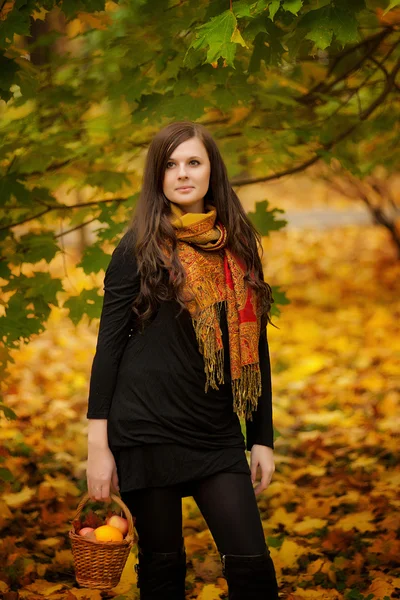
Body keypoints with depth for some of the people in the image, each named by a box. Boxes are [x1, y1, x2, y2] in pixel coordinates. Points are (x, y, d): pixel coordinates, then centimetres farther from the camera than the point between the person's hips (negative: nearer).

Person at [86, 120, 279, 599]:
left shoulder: (238, 247, 9)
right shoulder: (139, 249, -1)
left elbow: (255, 348, 12)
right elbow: (109, 345, -3)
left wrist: (262, 438, 9)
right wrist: (98, 445, -7)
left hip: (218, 435, 3)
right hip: (146, 429, -3)